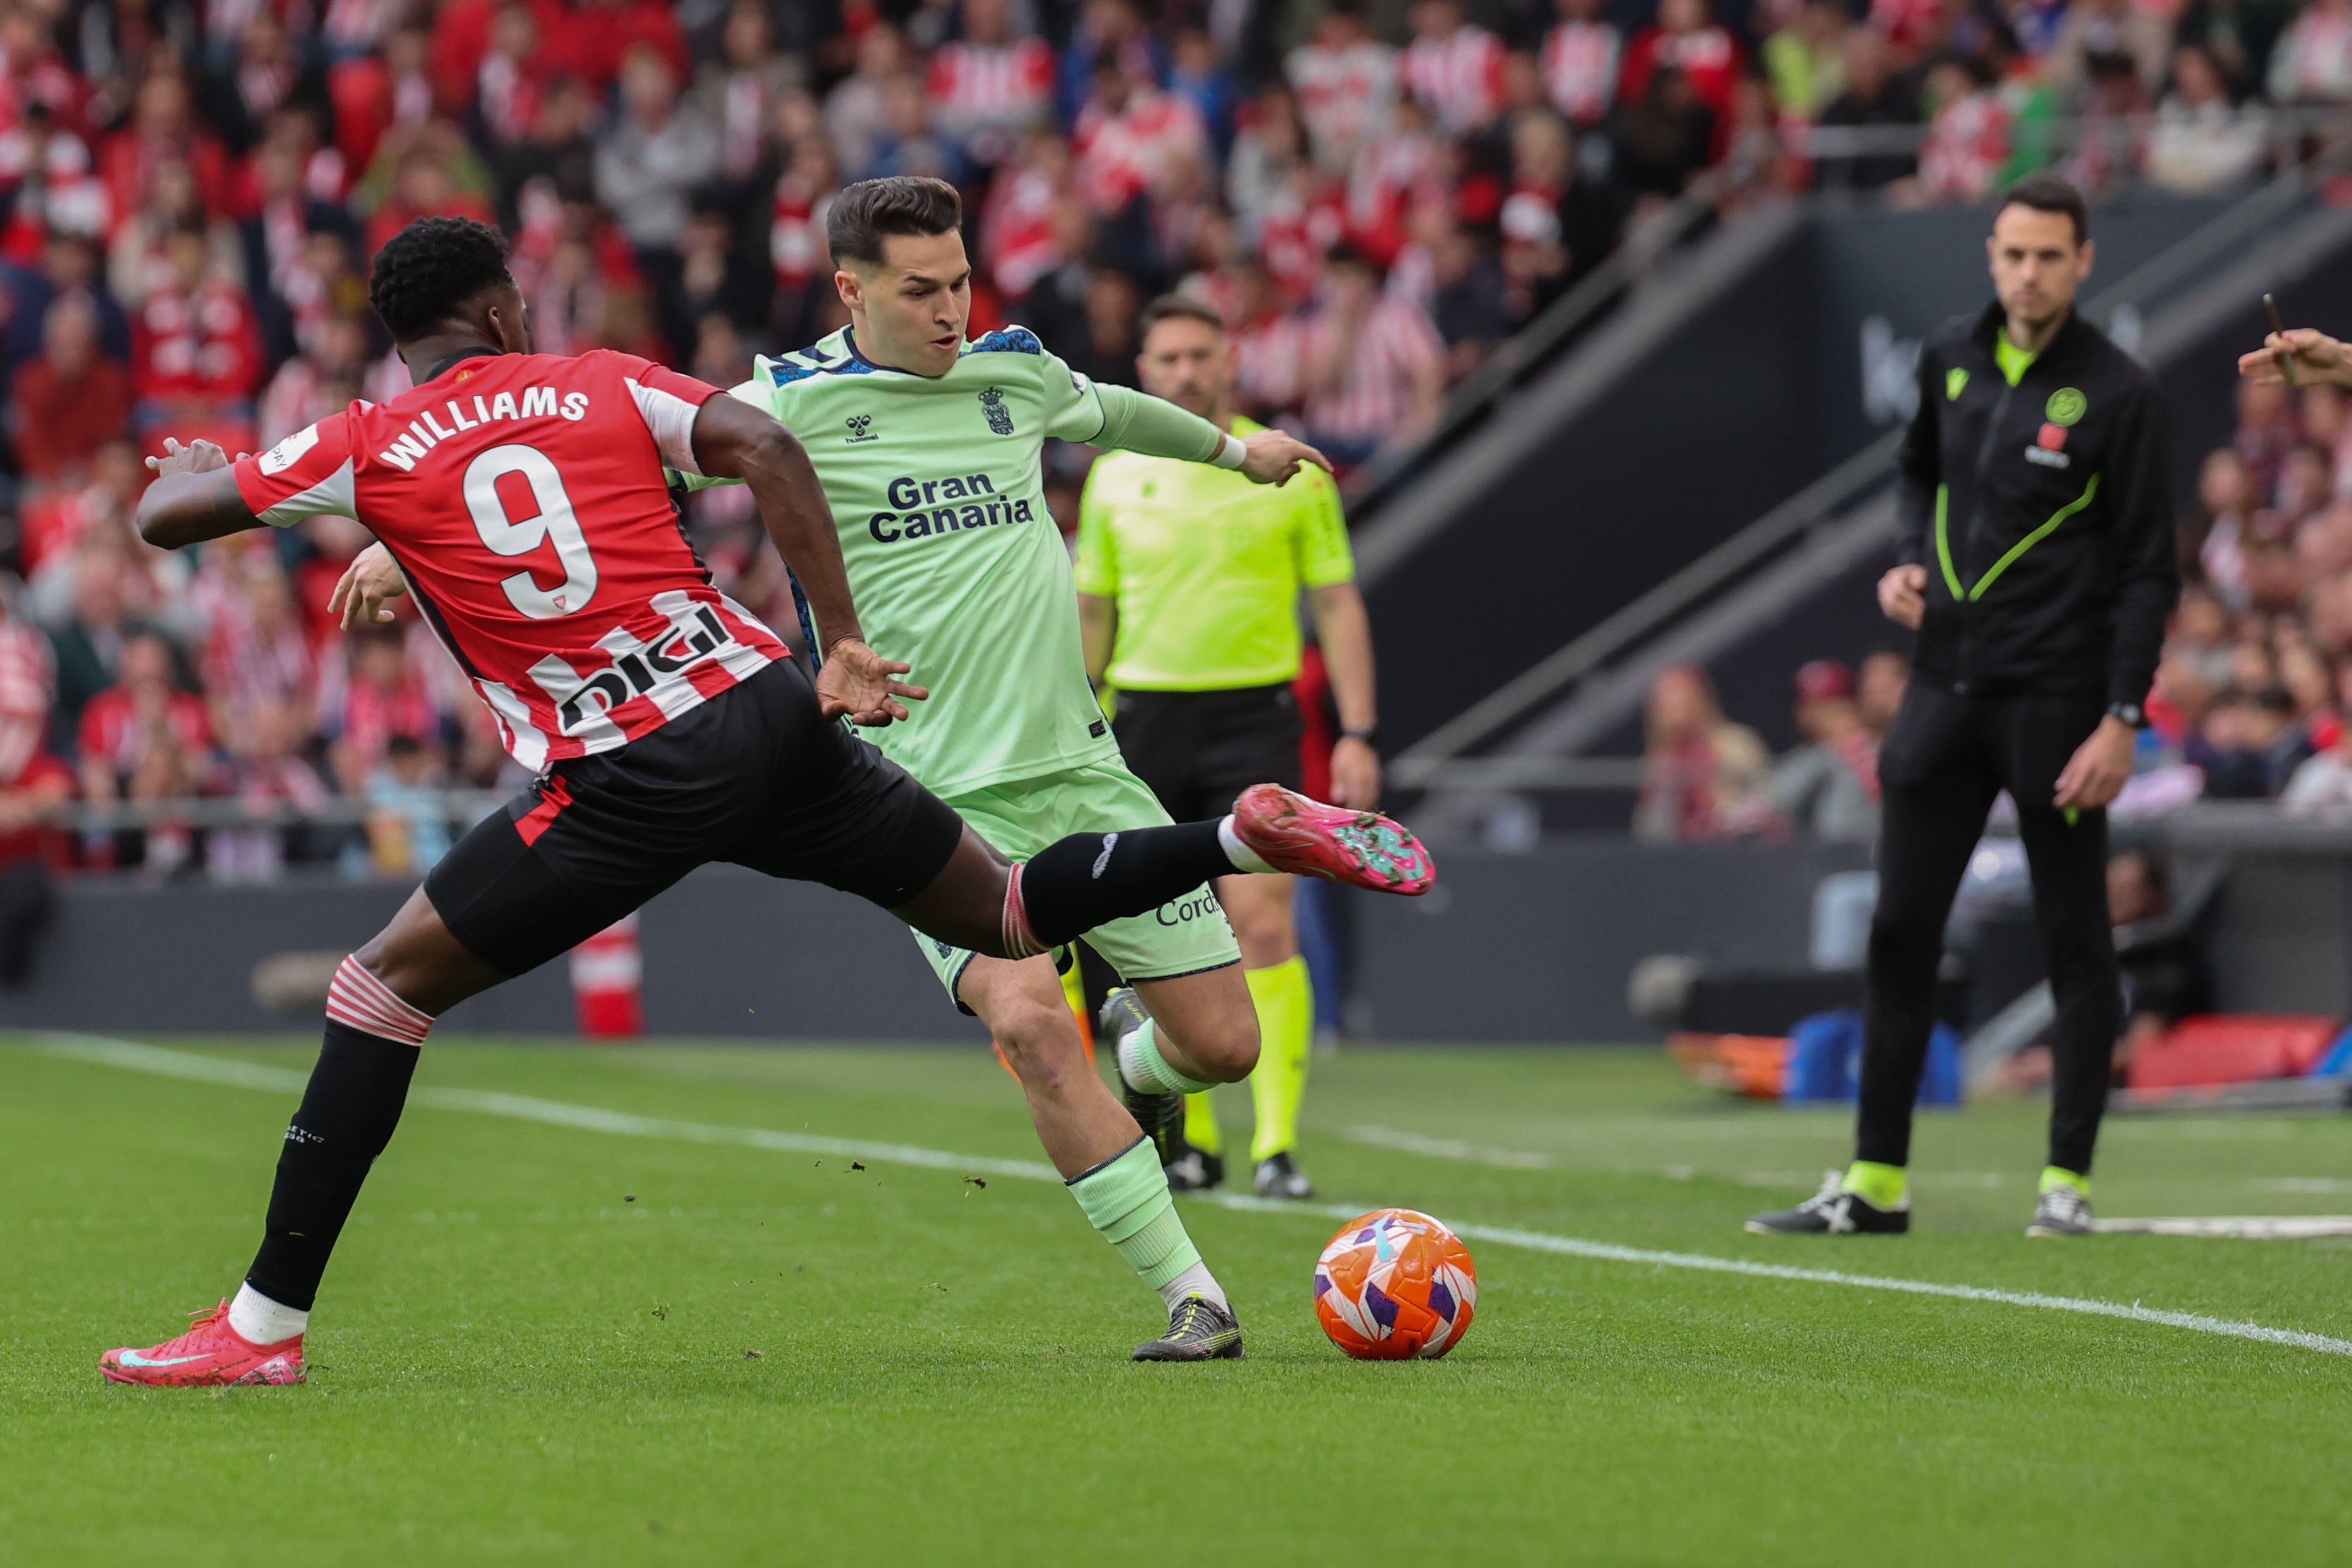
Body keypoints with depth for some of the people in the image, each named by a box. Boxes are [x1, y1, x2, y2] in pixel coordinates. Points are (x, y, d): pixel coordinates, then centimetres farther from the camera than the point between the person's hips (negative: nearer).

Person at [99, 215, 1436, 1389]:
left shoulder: (371, 449, 4)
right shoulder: (603, 384, 13)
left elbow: (165, 516, 7)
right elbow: (766, 448, -2)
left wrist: (186, 461, 31)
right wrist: (845, 644, -1)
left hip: (628, 790, -4)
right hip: (771, 714, 4)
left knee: (384, 987, 5)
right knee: (1011, 916, 19)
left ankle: (267, 1325, 1)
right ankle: (1244, 839, 4)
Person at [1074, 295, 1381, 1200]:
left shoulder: (1289, 473, 1)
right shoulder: (1116, 478, 7)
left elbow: (1338, 604, 4)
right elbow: (1092, 615, 15)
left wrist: (1359, 732, -4)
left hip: (1255, 716, -3)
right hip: (1149, 715, 3)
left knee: (1264, 928, -14)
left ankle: (1277, 1145, -14)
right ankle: (1190, 1141, 17)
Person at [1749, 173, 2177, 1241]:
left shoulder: (2117, 392, -8)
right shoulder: (1952, 359, 7)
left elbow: (2148, 571, -8)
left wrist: (2121, 718, -14)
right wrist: (1909, 560, 5)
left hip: (2056, 701, -5)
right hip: (1947, 683, 5)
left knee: (2074, 942, 2)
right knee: (1900, 932, 4)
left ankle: (2067, 1182, 9)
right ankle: (1876, 1183, 9)